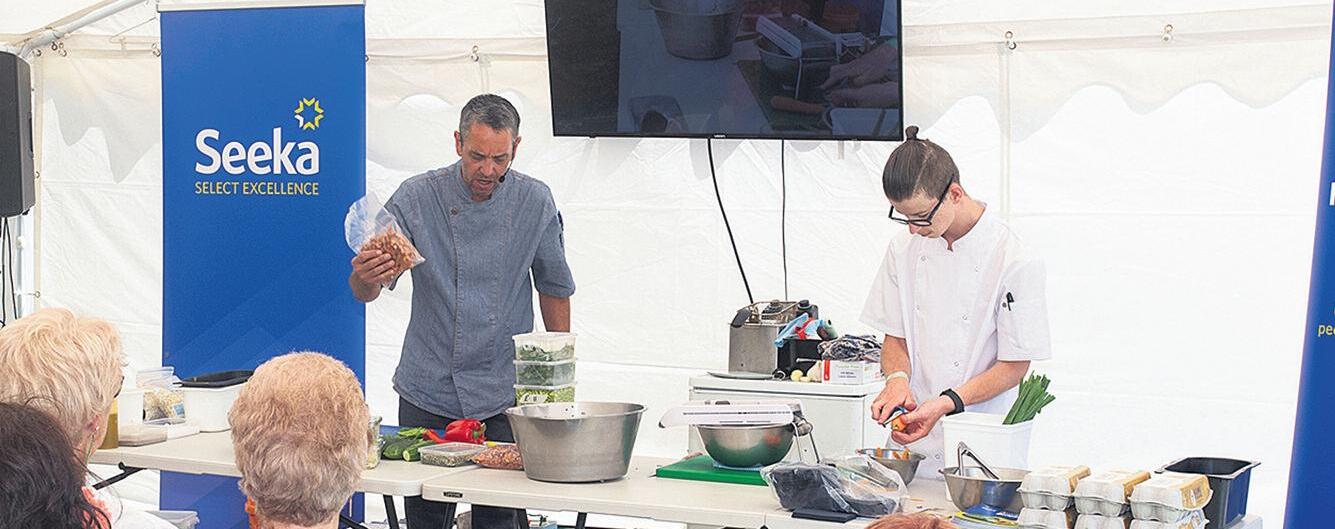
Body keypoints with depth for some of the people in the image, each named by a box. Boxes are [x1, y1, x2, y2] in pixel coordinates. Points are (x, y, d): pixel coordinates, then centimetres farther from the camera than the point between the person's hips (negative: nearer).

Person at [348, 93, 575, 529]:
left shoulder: (535, 203, -2)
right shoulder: (417, 198, -6)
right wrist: (365, 276, -34)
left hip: (504, 396, 0)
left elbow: (554, 289, 10)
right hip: (428, 392, 0)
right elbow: (367, 292, -10)